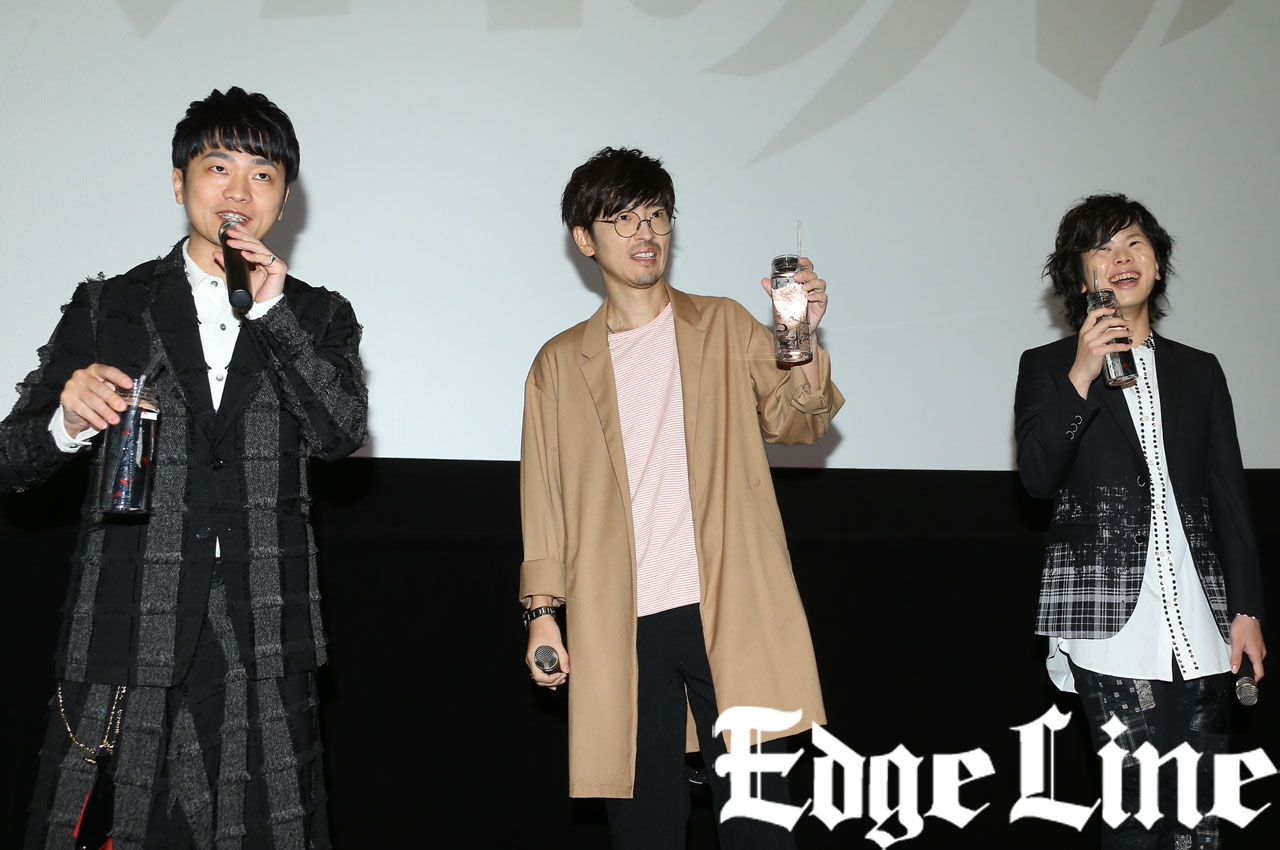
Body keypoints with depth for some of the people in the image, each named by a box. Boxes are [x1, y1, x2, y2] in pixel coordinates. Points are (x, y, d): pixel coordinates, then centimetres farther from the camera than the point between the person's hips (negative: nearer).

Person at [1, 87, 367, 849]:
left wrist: (272, 312, -9)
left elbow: (342, 433, -4)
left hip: (263, 641, 1)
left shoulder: (318, 318, 15)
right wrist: (68, 423, -14)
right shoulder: (107, 309, 11)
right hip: (129, 626, 0)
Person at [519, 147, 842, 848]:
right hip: (620, 627, 1)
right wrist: (542, 613, 4)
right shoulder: (560, 364, 14)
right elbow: (545, 501, 13)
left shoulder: (724, 328, 12)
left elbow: (797, 423, -1)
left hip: (729, 614, -1)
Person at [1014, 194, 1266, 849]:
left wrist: (1246, 611, 8)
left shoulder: (1198, 371, 17)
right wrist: (1081, 377, -16)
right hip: (1110, 619, -3)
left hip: (1198, 622, 3)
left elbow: (1229, 497, 15)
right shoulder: (1048, 368, 8)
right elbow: (1036, 478, -7)